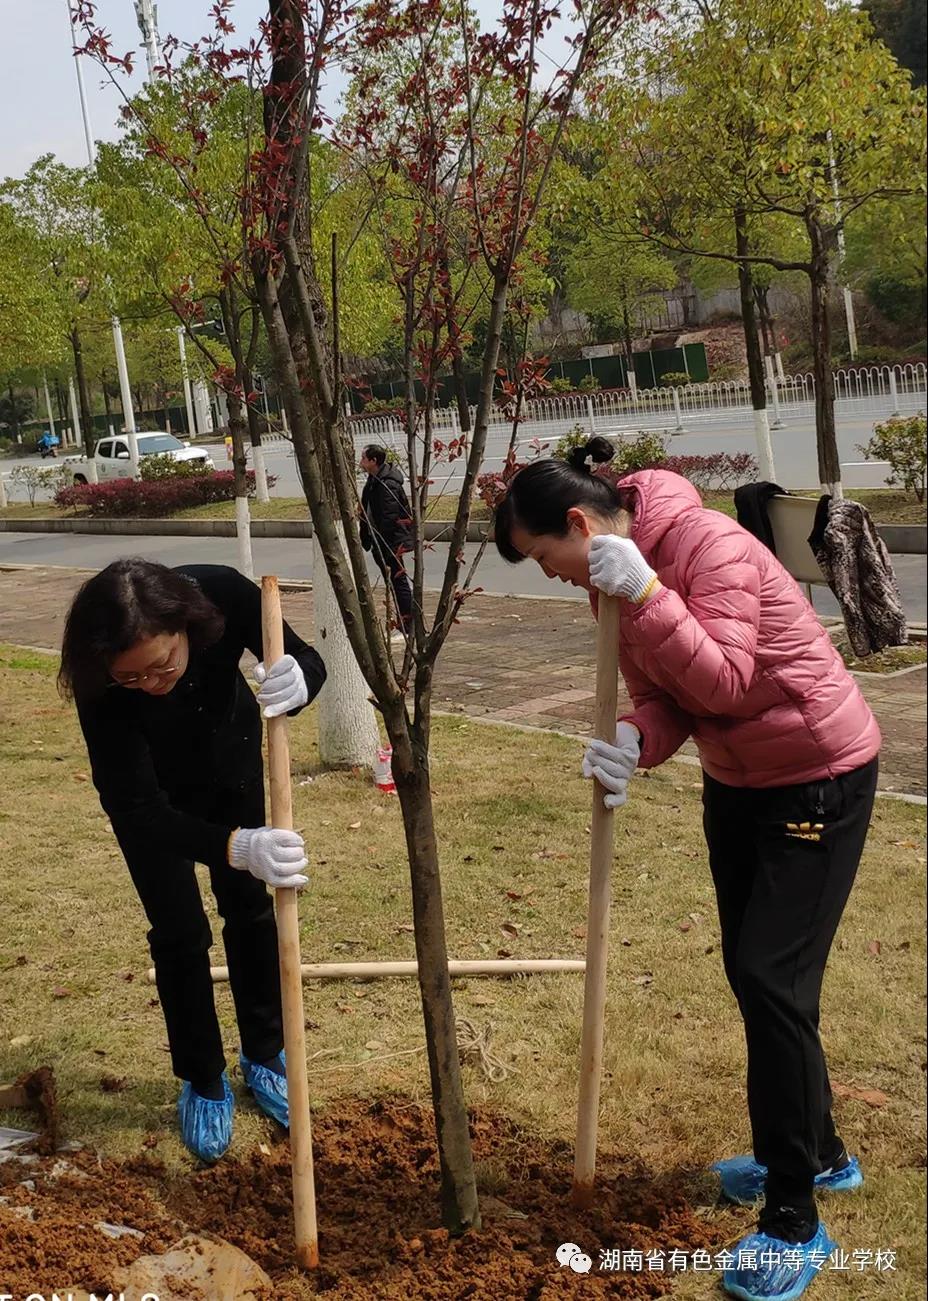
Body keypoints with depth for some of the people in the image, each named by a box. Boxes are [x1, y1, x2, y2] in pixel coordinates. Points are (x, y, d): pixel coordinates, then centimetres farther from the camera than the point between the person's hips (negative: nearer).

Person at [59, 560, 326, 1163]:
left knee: (251, 910, 8)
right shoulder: (100, 690, -40)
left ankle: (265, 1056, 29)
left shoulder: (220, 594, -37)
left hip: (231, 760, 2)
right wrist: (238, 847, -55)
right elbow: (140, 809, -39)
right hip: (151, 788, -2)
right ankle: (204, 1084, 20)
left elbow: (307, 660, -23)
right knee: (180, 932, -1)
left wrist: (296, 680, -49)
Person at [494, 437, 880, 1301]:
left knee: (772, 980, -10)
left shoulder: (707, 544, -24)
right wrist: (632, 745, -23)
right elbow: (666, 699, -2)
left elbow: (725, 682, -30)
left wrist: (644, 594, -36)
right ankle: (815, 1153, 35)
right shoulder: (615, 579, 1)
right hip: (736, 780, 9)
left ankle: (794, 1220, 3)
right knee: (751, 972, 14)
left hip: (819, 778, -9)